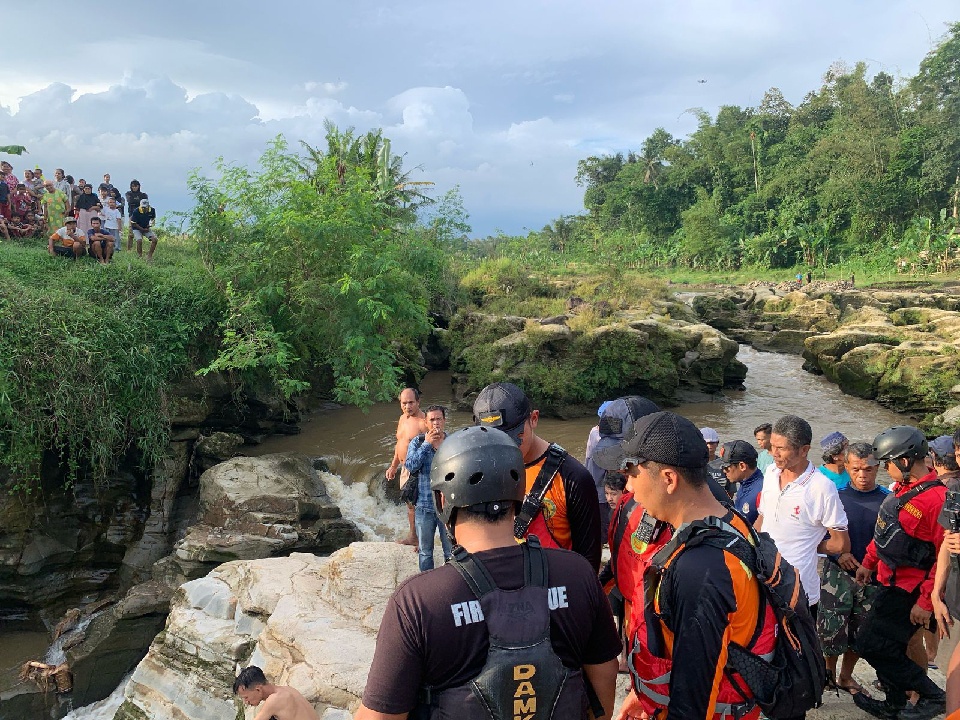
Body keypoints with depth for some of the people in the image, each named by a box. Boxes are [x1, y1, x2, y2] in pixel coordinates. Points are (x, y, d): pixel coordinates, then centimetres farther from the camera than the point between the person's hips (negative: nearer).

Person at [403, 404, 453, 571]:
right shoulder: (417, 442, 1)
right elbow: (410, 466, -16)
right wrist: (426, 444, -18)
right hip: (424, 507, 1)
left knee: (451, 552, 6)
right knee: (425, 552, 15)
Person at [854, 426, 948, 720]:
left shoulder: (936, 499, -24)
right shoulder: (905, 488, 6)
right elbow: (885, 530, 18)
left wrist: (926, 602, -21)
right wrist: (868, 563, 22)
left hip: (907, 591, -9)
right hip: (891, 582, 9)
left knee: (871, 646, -3)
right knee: (890, 647, 17)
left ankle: (933, 696, 12)